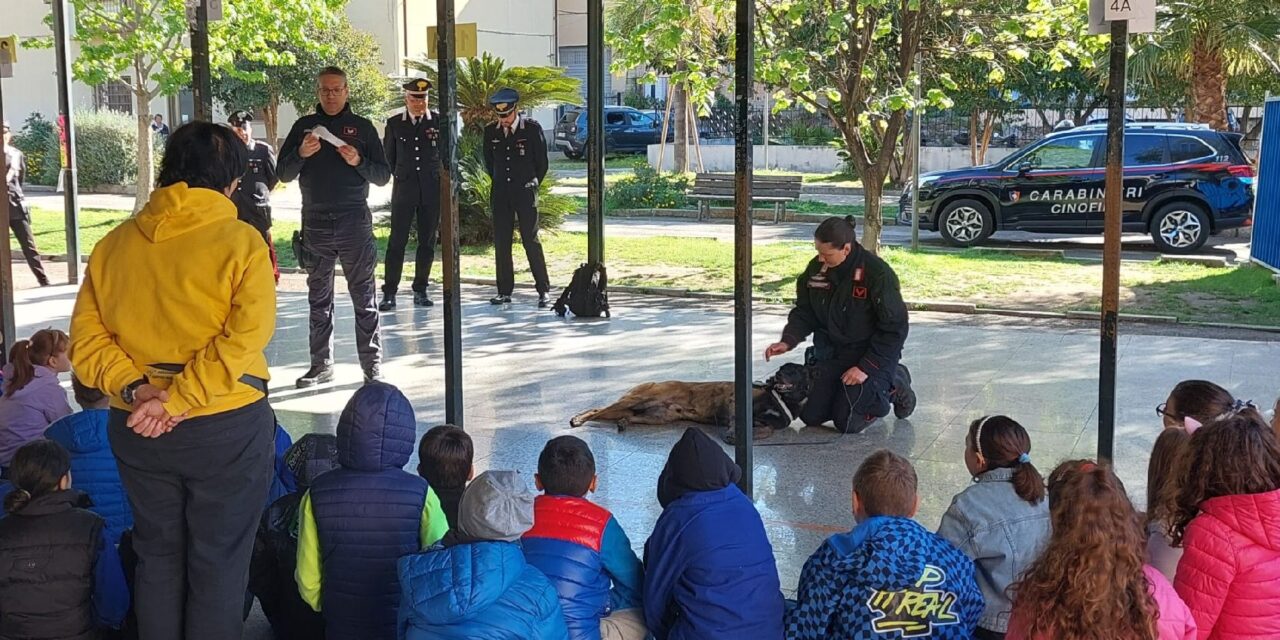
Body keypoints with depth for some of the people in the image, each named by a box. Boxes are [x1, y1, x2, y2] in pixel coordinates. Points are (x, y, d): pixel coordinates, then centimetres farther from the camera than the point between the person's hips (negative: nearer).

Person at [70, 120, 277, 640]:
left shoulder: (113, 244, 1)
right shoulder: (240, 242, -13)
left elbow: (86, 339, -3)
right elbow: (243, 340, -22)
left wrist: (134, 389, -11)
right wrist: (174, 400, -19)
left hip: (137, 429, 4)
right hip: (226, 427, -4)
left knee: (157, 556, 20)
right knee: (218, 563, 9)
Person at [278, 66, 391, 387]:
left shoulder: (362, 127, 7)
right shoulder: (304, 126, 12)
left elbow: (383, 175, 5)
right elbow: (283, 173, 8)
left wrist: (358, 161, -14)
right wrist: (301, 153, -11)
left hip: (354, 220, -2)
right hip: (315, 222, 2)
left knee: (364, 295, -2)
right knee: (319, 297, 7)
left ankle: (372, 364, 1)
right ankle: (321, 364, 13)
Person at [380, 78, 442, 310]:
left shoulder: (439, 121, 4)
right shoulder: (394, 123, 5)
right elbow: (388, 155, 14)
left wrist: (436, 177, 10)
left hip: (432, 191, 1)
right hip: (403, 190, -1)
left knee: (428, 242, 4)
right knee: (397, 241, -5)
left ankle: (420, 290, 14)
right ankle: (389, 293, -3)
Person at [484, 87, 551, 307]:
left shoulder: (532, 128, -5)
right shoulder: (491, 131, 5)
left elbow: (542, 163, 2)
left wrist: (531, 186, 7)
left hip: (525, 192, -4)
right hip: (501, 194, 4)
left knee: (531, 241, -5)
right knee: (501, 242, 4)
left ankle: (543, 290, 2)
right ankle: (505, 292, 11)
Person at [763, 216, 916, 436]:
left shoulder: (878, 274, -23)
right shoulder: (816, 268, -6)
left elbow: (894, 329, -18)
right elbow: (804, 312, 6)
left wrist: (866, 367, -22)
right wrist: (788, 341, -13)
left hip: (870, 354, -6)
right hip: (830, 353, 6)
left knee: (848, 423, -13)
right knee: (810, 416, 1)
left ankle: (893, 386, 12)